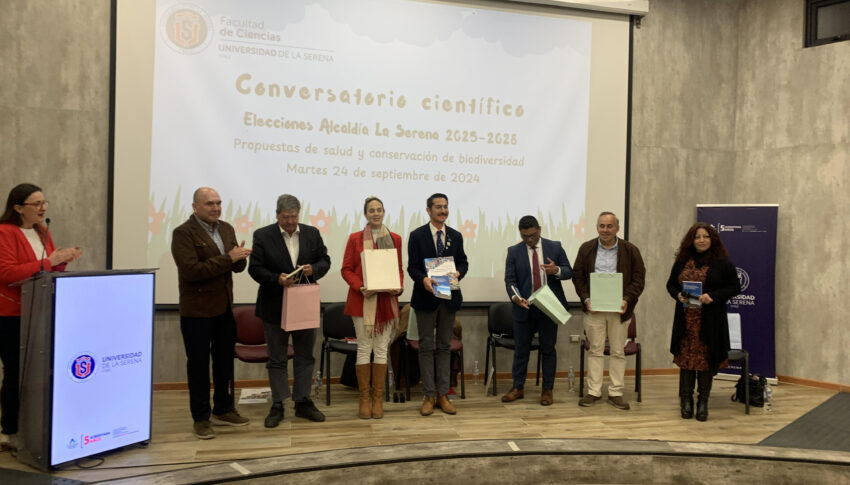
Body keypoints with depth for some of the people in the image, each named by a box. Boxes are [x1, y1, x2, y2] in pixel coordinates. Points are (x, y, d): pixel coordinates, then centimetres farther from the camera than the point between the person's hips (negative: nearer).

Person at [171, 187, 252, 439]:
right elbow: (191, 270, -23)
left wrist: (239, 257, -15)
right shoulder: (183, 233, -13)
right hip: (197, 310, -6)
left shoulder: (226, 229, 8)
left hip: (224, 308, 7)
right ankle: (200, 418, 14)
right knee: (198, 364, 4)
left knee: (224, 361, 15)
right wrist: (227, 259, -24)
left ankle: (223, 410, 29)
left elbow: (238, 267, 9)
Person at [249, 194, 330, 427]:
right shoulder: (262, 236, -5)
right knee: (277, 359, 6)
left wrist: (313, 269, -15)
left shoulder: (312, 233, 4)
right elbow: (255, 268, -8)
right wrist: (276, 279, -25)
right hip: (275, 306, -3)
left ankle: (303, 402, 21)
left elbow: (325, 260, 7)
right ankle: (277, 405, 15)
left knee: (305, 356, 10)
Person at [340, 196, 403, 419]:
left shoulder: (395, 239, 8)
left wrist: (399, 287, -7)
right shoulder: (355, 239, 3)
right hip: (362, 301, -2)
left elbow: (399, 268, 11)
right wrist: (360, 287, -15)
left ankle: (378, 398, 12)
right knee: (364, 348, 1)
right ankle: (364, 398, 9)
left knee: (381, 348, 4)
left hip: (387, 300, 2)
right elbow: (346, 270, 1)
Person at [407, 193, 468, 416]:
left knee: (445, 346, 8)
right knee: (426, 347, 2)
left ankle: (443, 394, 15)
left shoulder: (456, 236, 9)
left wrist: (458, 273, -13)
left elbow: (463, 262, 9)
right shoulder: (417, 235, -2)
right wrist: (423, 279, -25)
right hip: (426, 297, -3)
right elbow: (412, 267, -6)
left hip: (449, 297, 3)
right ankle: (428, 396, 8)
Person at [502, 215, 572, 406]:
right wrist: (515, 297, -22)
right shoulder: (514, 252, 2)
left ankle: (547, 390, 15)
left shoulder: (555, 247, 2)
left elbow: (569, 272, 4)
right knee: (521, 349, 7)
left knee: (548, 349, 6)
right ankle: (518, 388, 19)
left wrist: (556, 270, -19)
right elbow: (510, 280, -3)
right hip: (524, 309, 1)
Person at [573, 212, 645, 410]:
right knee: (595, 350, 5)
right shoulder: (586, 249, 4)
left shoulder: (630, 250, 1)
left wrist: (627, 299, -13)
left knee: (618, 351, 5)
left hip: (619, 309, 0)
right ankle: (593, 392, 12)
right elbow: (577, 276, 6)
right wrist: (586, 299, -7)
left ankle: (616, 393, 14)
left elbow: (638, 278, 0)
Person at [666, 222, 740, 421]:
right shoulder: (682, 261, 8)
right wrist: (678, 295, -7)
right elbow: (670, 284, 15)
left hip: (710, 321, -2)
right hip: (686, 320, 2)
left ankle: (703, 403, 11)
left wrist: (713, 296, -15)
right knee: (686, 358, 3)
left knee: (706, 359, 1)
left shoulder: (722, 263, -1)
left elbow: (735, 287, -1)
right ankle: (686, 401, 11)